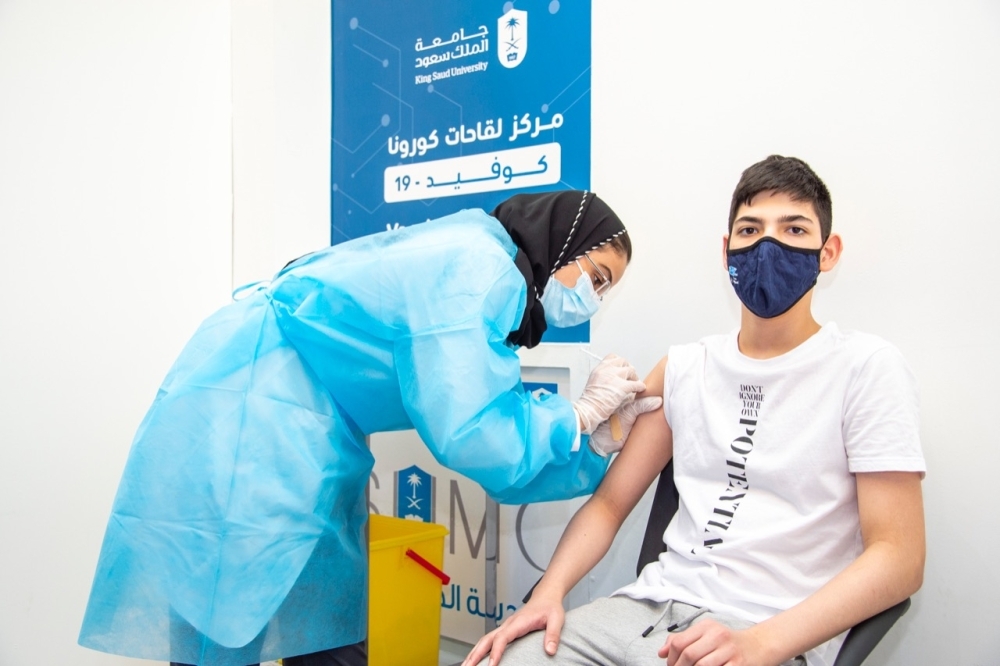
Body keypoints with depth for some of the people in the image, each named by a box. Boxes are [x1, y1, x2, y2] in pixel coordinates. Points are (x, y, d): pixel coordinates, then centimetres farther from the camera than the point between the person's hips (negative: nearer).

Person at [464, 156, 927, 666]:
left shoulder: (866, 367, -3)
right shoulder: (683, 368, 10)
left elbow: (898, 556, -9)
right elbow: (609, 502, 11)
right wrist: (547, 594, -6)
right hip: (651, 604, 4)